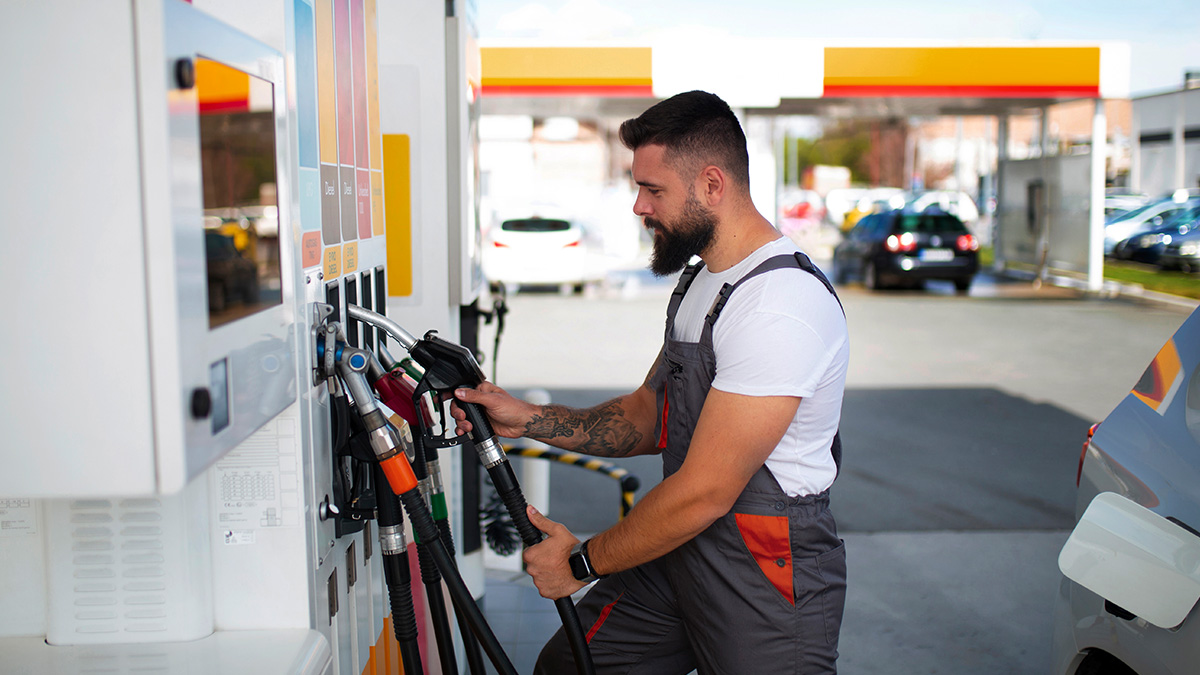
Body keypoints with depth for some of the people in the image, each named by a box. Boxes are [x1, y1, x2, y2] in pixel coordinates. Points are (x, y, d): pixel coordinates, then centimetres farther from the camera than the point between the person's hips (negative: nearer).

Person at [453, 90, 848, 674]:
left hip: (764, 579, -8)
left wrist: (582, 562, -11)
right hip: (680, 552, 8)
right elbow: (647, 416, 15)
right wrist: (526, 419, 2)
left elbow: (703, 494, -24)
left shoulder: (783, 307, -24)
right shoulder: (698, 281, 9)